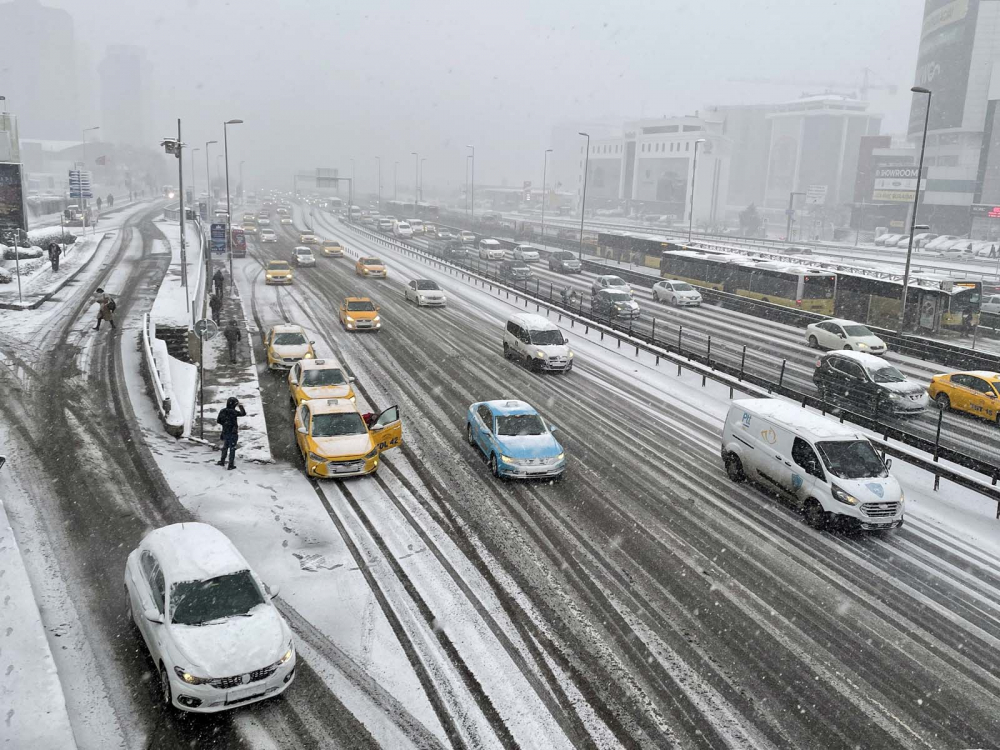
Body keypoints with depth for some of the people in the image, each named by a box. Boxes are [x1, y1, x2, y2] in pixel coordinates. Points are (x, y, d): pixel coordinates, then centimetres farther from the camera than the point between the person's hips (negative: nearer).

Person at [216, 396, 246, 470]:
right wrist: (240, 406, 0)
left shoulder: (222, 411, -2)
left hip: (225, 433, 6)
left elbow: (218, 421, 8)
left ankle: (222, 461, 34)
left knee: (225, 447, 24)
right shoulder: (233, 412, -20)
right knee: (232, 449, 3)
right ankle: (231, 465, 6)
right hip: (233, 433, -6)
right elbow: (243, 413, -11)